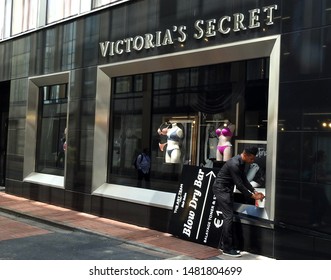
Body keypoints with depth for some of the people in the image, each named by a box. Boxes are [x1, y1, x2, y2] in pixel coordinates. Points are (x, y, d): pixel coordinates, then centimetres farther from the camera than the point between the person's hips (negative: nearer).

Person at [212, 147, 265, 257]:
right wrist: (252, 196, -17)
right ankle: (227, 248, -4)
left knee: (228, 216, 11)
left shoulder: (241, 163, 4)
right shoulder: (234, 164, -26)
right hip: (221, 189, -10)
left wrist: (254, 191, 1)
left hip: (227, 189, 10)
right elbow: (239, 185, -24)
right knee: (228, 216, -11)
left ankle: (224, 245, 18)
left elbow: (244, 180, 11)